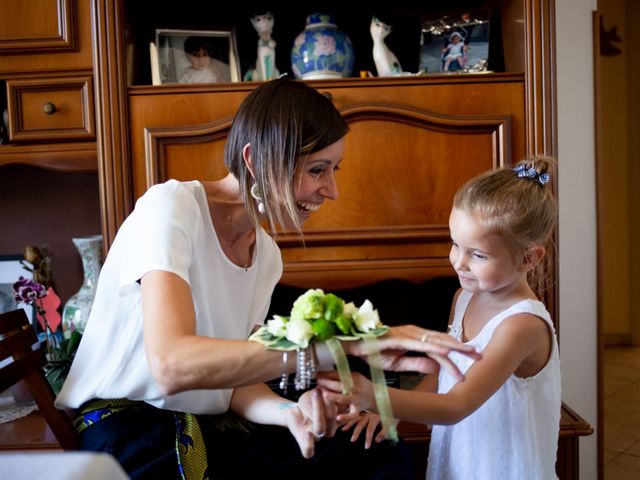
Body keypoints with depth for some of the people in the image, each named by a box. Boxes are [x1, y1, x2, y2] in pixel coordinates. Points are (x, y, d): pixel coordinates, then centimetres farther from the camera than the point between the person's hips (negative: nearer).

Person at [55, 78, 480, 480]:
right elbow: (170, 365, -32)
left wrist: (290, 412, -18)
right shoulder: (170, 207, -16)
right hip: (126, 426, -6)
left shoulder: (267, 255, 5)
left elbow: (235, 382, 4)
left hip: (213, 428, 6)